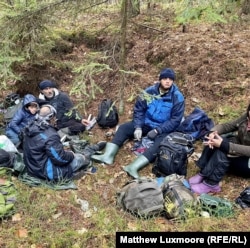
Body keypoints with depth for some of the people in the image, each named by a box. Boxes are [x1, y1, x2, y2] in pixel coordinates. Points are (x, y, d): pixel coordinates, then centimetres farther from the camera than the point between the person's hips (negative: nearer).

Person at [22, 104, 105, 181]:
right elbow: (60, 158, -25)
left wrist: (62, 149, 13)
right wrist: (71, 155, -5)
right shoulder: (50, 136, -31)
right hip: (49, 173, -9)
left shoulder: (31, 128, -2)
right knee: (81, 159, 3)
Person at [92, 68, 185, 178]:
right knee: (123, 127, -12)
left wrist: (157, 130, -23)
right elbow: (138, 109, 0)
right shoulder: (149, 92, -6)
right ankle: (108, 156, -26)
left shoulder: (178, 97, -13)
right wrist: (138, 127, -14)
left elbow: (175, 120, -14)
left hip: (164, 129, -4)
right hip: (146, 123, 4)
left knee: (161, 143, -35)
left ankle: (133, 167, -50)